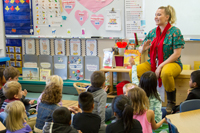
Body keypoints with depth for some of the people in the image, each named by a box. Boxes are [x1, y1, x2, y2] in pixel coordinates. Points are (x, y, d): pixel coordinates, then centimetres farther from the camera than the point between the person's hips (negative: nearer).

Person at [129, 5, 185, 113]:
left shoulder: (175, 32, -7)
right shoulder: (152, 32, 9)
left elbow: (177, 54, -13)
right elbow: (140, 50, 12)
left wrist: (161, 66, -18)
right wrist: (143, 48, -14)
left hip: (172, 63, -5)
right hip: (152, 63, 5)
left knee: (165, 73, -40)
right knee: (133, 72, -19)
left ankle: (171, 102, -16)